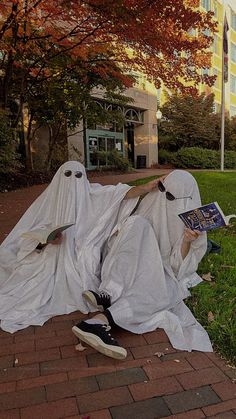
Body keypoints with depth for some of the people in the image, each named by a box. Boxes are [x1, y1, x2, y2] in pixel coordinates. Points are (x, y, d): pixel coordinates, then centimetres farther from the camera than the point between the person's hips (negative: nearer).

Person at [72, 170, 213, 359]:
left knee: (170, 291, -37)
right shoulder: (153, 201, 1)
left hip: (163, 275, -1)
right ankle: (109, 294, -41)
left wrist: (187, 242, -26)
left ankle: (102, 319, -46)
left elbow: (179, 266, -8)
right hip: (133, 267, 2)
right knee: (138, 224, -27)